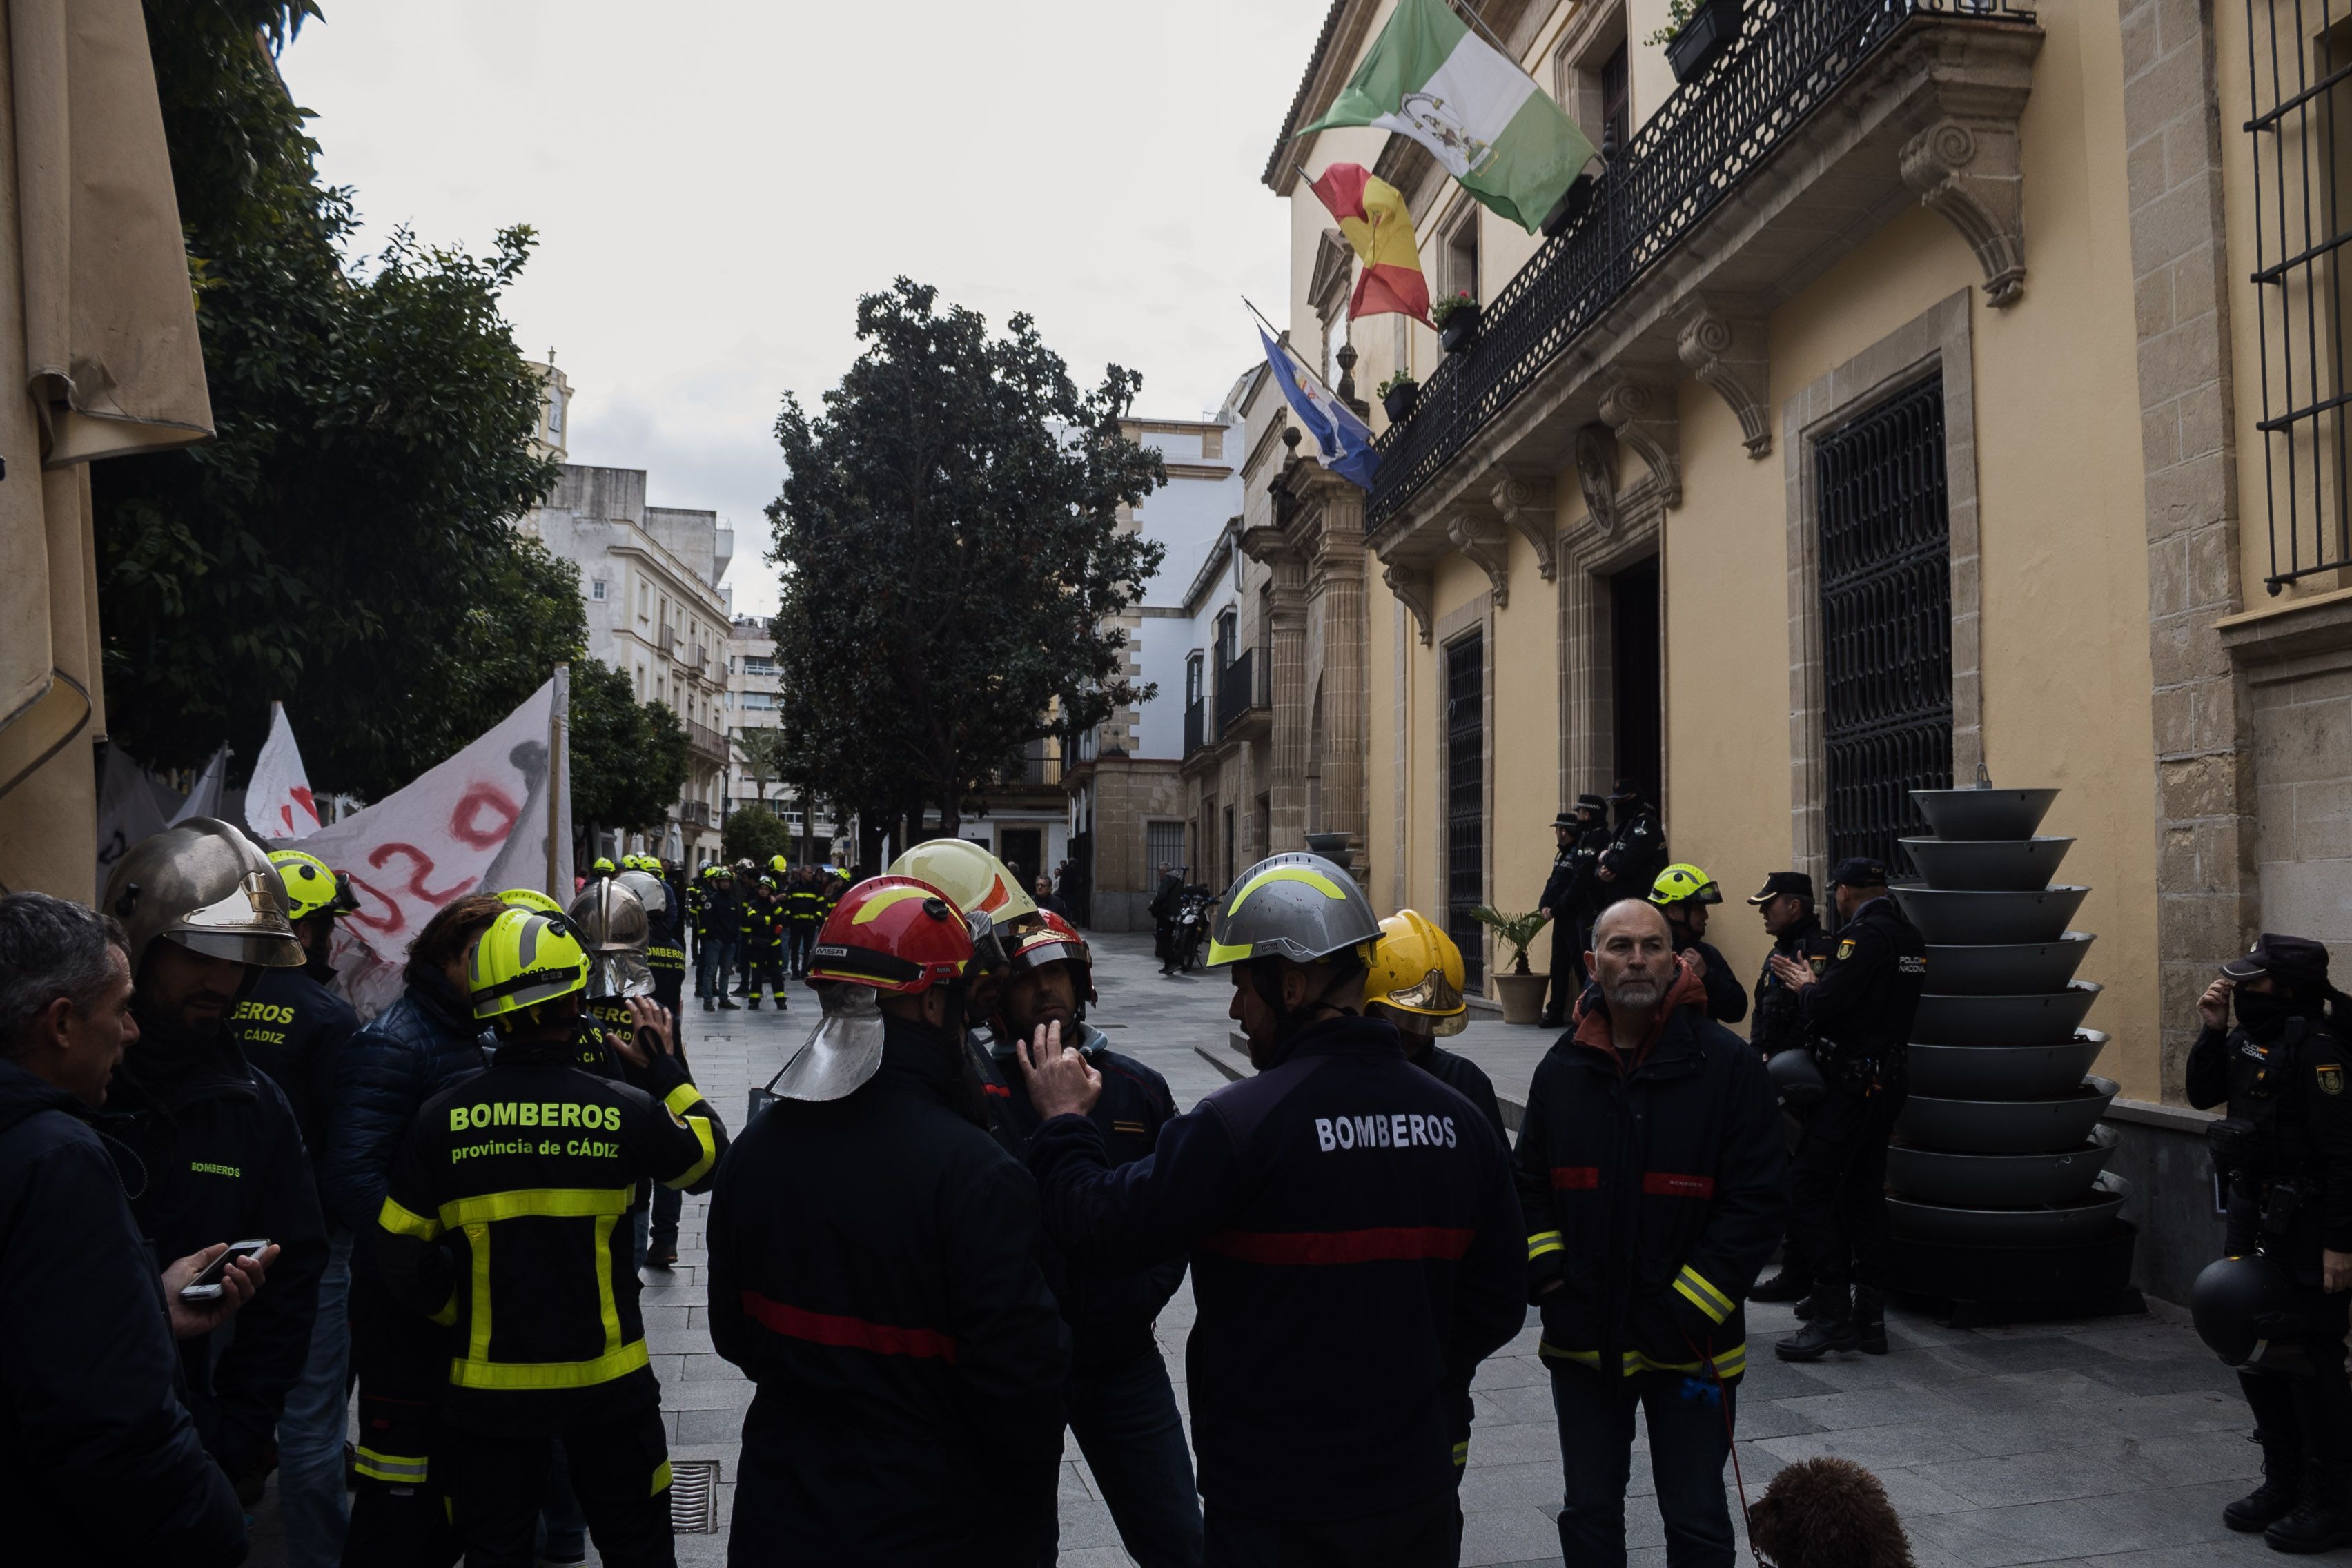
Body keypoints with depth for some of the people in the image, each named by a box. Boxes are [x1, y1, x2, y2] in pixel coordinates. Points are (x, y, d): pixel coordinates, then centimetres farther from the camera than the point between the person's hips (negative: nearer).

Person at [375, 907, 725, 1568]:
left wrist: (461, 1317, 10)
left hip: (489, 1383, 1)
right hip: (606, 1378, 0)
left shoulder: (442, 1119, -12)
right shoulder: (624, 1110, -15)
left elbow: (400, 1253, -6)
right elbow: (708, 1156, 3)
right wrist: (666, 1065, 10)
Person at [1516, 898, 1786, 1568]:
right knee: (1588, 1512, 17)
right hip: (1583, 1339, 3)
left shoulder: (1726, 1063, -9)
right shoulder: (1563, 1068, 3)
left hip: (1690, 1344, -3)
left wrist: (1688, 1309, -14)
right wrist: (1552, 1282, -4)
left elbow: (1756, 1202, -10)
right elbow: (1529, 1187, 10)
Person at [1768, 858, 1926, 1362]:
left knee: (1809, 1192, -6)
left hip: (1852, 1085, -10)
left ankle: (1834, 1314, -7)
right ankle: (1869, 1318, 18)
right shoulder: (1910, 937, 12)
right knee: (1864, 1192, 14)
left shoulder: (1864, 934, -17)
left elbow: (1826, 1005, -24)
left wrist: (1803, 985, -3)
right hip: (1890, 1079, 10)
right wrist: (1815, 981, 18)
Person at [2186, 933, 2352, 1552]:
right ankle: (2284, 1484, 30)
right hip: (2254, 1221, 9)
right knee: (2257, 1354, 16)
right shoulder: (2251, 1037, 7)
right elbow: (2202, 1093, 16)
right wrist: (2211, 1031, 1)